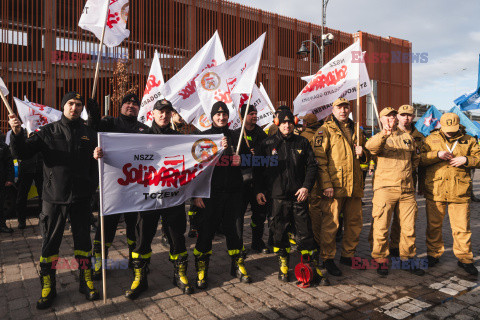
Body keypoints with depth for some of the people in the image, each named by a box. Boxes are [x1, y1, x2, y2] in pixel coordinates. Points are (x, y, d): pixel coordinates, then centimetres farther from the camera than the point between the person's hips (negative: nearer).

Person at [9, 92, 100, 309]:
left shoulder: (89, 134, 5)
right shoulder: (48, 131, 2)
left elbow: (96, 164, 6)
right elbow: (23, 154, -2)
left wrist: (92, 187, -7)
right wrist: (17, 133, -19)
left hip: (81, 197, 1)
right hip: (54, 197, 0)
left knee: (83, 240, 9)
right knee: (49, 242, 7)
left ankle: (86, 282, 24)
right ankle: (47, 287, 24)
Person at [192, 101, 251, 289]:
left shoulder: (235, 137, 13)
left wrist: (240, 160, -3)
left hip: (233, 192, 3)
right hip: (211, 192, -3)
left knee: (235, 230, 9)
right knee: (206, 230, 1)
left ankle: (238, 266, 26)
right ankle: (201, 269, 17)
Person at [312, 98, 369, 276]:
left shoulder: (356, 130, 18)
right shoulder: (325, 130, -1)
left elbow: (365, 157, 28)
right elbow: (319, 159, -9)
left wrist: (362, 153, 3)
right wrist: (326, 184, -16)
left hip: (354, 185, 6)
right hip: (334, 185, -6)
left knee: (355, 223, 12)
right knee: (330, 224, -2)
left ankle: (348, 255, 29)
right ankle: (328, 258, 14)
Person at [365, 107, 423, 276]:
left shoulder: (408, 137, 18)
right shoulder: (379, 138, 3)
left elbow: (416, 158, 30)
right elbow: (370, 146, -23)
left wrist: (408, 169, 14)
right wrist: (383, 134, -41)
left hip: (407, 189, 4)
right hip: (385, 188, -4)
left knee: (409, 227, 9)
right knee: (381, 226, -1)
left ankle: (408, 259, 24)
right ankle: (381, 260, 13)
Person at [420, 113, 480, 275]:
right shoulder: (431, 139, 7)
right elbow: (420, 159, -1)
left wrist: (466, 160, -9)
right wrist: (437, 154, -15)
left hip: (460, 192, 0)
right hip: (435, 190, 0)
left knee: (462, 227, 4)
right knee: (433, 225, 9)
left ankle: (464, 258, 20)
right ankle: (433, 254, 25)